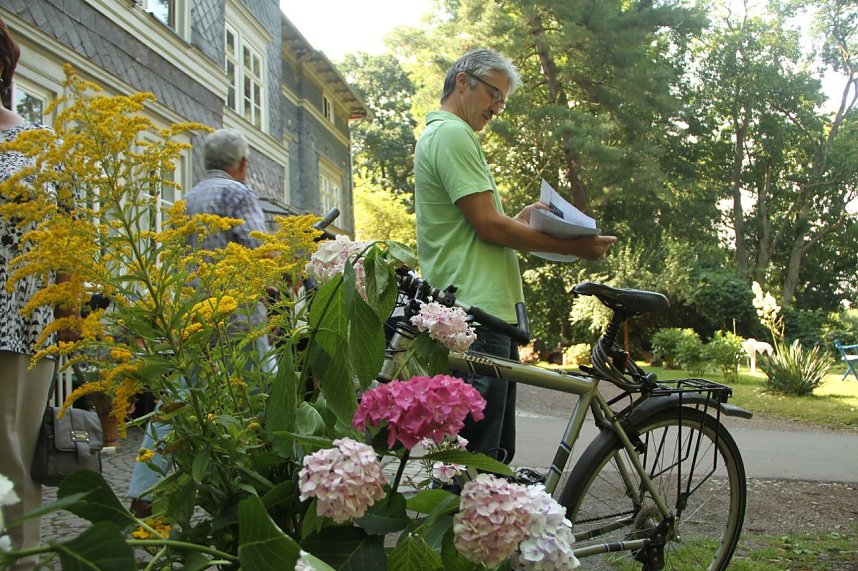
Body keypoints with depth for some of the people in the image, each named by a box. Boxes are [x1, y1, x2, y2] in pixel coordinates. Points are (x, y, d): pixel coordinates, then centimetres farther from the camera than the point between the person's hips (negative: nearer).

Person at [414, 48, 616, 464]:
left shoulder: (439, 135, 25)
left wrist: (519, 219, 10)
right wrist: (575, 247, -8)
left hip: (488, 311, 11)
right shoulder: (451, 134, -9)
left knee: (497, 452, 14)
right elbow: (489, 227, -15)